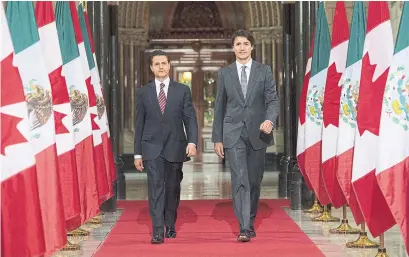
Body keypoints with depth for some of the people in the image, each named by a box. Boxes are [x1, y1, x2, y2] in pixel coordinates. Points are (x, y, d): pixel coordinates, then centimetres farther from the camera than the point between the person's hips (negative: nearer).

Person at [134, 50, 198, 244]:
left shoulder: (182, 90, 6)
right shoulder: (143, 93, 7)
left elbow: (190, 119, 2)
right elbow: (139, 124, 8)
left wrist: (192, 141, -14)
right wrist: (137, 153, 5)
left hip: (175, 147, 1)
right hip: (152, 148, -1)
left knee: (173, 188, 10)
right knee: (156, 188, -10)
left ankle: (170, 226, 27)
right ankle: (157, 231, -13)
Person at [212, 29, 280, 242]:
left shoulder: (264, 71, 5)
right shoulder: (225, 73, 7)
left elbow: (273, 100, 0)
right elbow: (219, 107, 8)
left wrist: (269, 120, -21)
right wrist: (217, 138, 5)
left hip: (257, 133, 1)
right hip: (233, 134, -1)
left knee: (254, 182, 9)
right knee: (240, 180, -13)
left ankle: (250, 224, 25)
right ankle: (244, 228, -16)